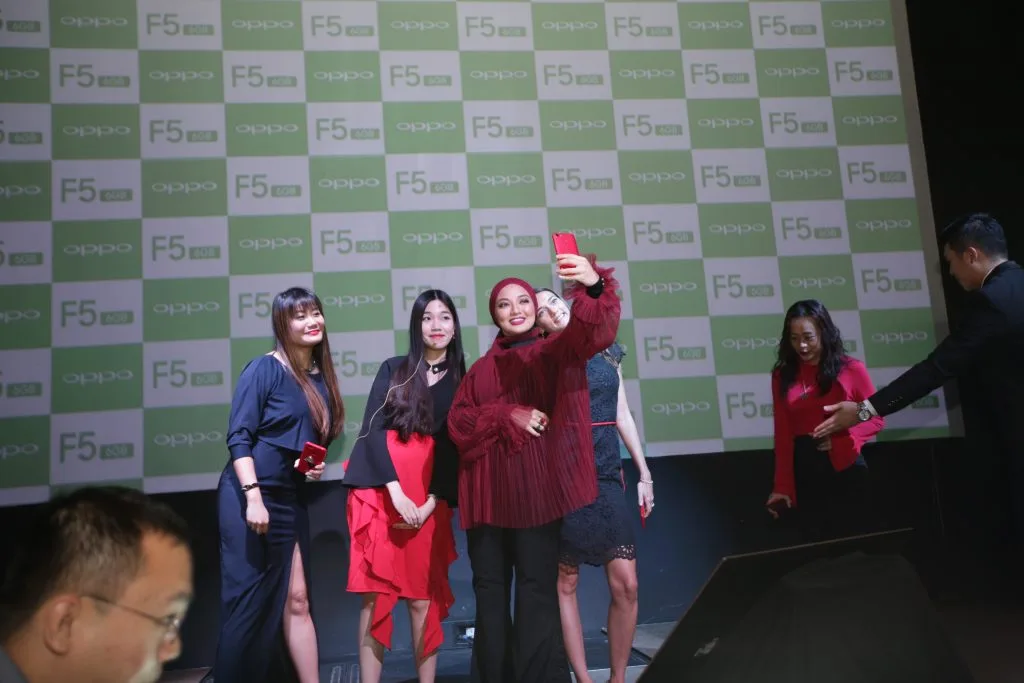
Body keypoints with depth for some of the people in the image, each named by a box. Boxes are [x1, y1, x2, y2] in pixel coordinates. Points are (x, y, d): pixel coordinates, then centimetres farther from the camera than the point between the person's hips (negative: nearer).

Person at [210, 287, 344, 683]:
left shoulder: (321, 378, 10)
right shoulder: (264, 369, -9)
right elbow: (238, 437, -14)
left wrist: (318, 464, 1)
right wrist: (253, 497, -22)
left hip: (290, 498, 6)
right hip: (249, 495, -6)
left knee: (295, 601, 9)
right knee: (250, 602, 0)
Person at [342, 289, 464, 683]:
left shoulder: (462, 382, 9)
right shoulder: (393, 370, 8)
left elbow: (456, 448, 5)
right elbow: (373, 430, -1)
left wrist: (432, 502, -7)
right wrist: (396, 492, -13)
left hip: (429, 498, 1)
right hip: (379, 491, 0)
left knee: (423, 598, 0)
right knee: (374, 595, -3)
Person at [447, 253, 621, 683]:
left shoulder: (554, 352, 6)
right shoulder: (482, 369, 17)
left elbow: (593, 330, -15)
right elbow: (459, 423, 5)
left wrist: (594, 286, -37)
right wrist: (507, 415, -11)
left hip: (536, 490, -4)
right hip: (487, 494, 4)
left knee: (537, 588, -4)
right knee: (489, 589, 7)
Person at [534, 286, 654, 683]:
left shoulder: (607, 351, 13)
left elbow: (622, 415, 16)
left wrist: (644, 472, 15)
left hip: (608, 476, 4)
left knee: (626, 584, -2)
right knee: (566, 581, 3)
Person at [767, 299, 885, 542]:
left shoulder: (851, 369, -2)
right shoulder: (782, 375, 4)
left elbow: (876, 419, 2)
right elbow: (783, 435, 3)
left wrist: (843, 439, -16)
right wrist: (782, 486, -1)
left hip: (845, 467, -2)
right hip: (804, 472, 2)